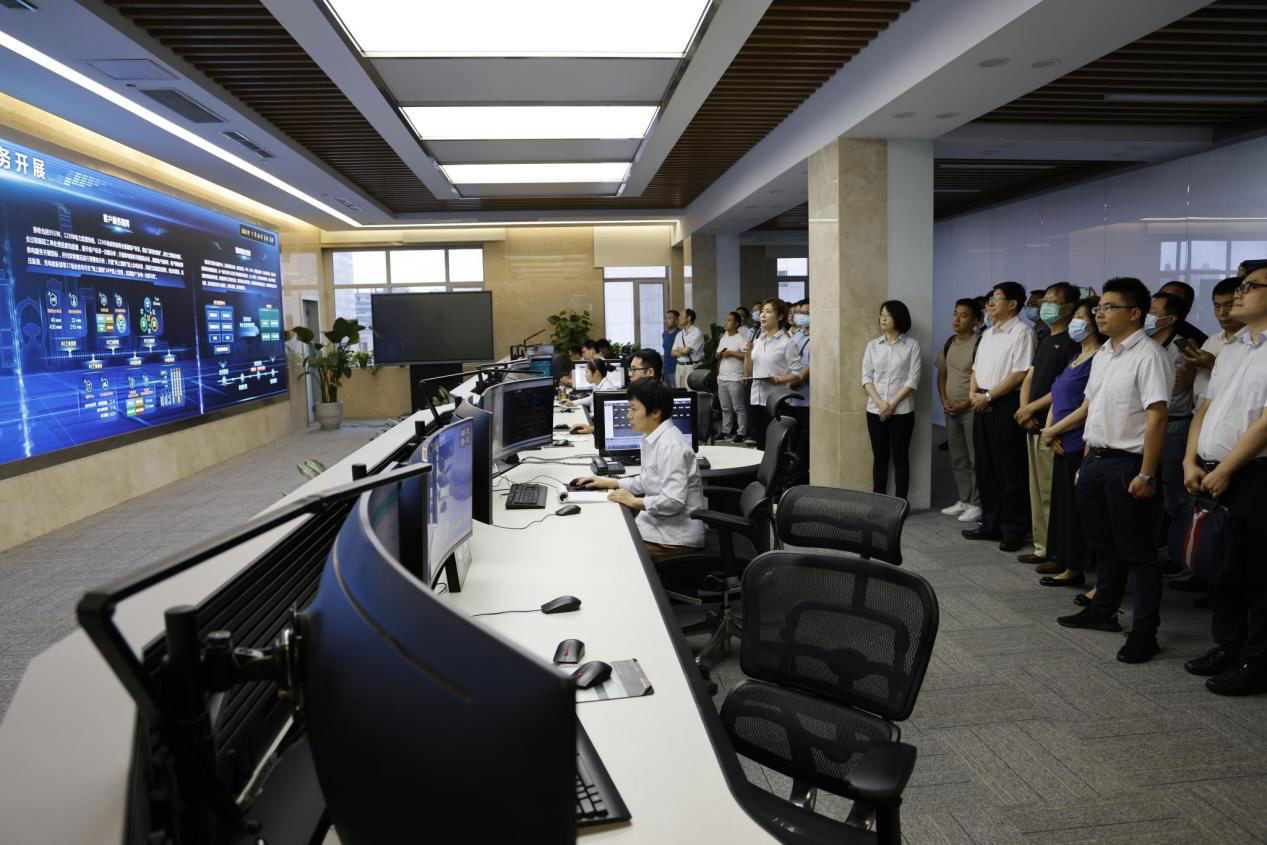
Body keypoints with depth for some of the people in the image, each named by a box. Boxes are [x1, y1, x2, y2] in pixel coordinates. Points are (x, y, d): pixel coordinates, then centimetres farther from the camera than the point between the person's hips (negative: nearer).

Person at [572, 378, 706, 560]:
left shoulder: (671, 446, -23)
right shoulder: (652, 439, 8)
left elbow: (673, 502, -28)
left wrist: (635, 501, -15)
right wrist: (611, 483, 13)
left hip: (675, 538, -9)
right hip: (658, 523, 9)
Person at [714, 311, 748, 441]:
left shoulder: (740, 339, -8)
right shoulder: (723, 338, 15)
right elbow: (717, 356, 22)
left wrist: (731, 353, -16)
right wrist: (720, 354, 0)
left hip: (735, 379, -8)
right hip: (722, 378, 8)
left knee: (739, 408, -3)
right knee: (725, 408, 14)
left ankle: (741, 433, 0)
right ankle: (726, 431, 23)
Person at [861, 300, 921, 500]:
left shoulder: (912, 345, -1)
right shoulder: (873, 345, 8)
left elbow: (913, 380, -6)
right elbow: (866, 377, 3)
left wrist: (892, 404, -12)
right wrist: (880, 403, -10)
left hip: (902, 411, -3)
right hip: (875, 410, 3)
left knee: (900, 457, 2)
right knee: (879, 457, 7)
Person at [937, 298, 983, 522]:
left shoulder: (979, 343, -12)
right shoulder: (949, 343, 11)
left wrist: (966, 403, -15)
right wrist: (944, 400, 4)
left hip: (972, 409, -7)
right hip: (951, 410, 7)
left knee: (976, 460, -2)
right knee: (957, 460, 13)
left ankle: (976, 505, 4)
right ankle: (963, 501, 23)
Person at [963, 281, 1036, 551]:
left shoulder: (1022, 331, -9)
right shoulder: (988, 334, 17)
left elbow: (1020, 373, -17)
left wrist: (988, 396, -16)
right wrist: (973, 393, 2)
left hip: (1006, 405, -8)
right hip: (982, 405, 8)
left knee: (1010, 471, -1)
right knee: (985, 468, 13)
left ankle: (1014, 530, 8)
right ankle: (991, 524, 23)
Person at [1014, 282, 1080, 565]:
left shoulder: (1072, 342, -9)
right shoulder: (1044, 341, 19)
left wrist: (1031, 408, -10)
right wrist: (1024, 409, 2)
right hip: (1033, 425, 9)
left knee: (1052, 492, -6)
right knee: (1037, 489, 12)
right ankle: (1042, 547, 20)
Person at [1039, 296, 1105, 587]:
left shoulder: (1098, 359, -13)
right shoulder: (1076, 358, 16)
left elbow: (1087, 408, -18)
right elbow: (1057, 398, 15)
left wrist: (1053, 431, -10)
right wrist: (1049, 429, 0)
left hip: (1079, 445, -9)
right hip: (1062, 444, 9)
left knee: (1074, 505, -2)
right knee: (1062, 501, 14)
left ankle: (1074, 568, 8)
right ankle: (1061, 557, 25)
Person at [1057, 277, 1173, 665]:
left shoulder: (1149, 356, -14)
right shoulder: (1102, 355, 13)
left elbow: (1156, 418, -20)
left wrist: (1146, 475, -22)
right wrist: (1087, 461, 16)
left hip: (1128, 464, -8)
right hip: (1096, 459, 8)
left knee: (1136, 550, 0)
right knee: (1104, 544, 20)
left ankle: (1144, 632, 10)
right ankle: (1103, 611, 34)